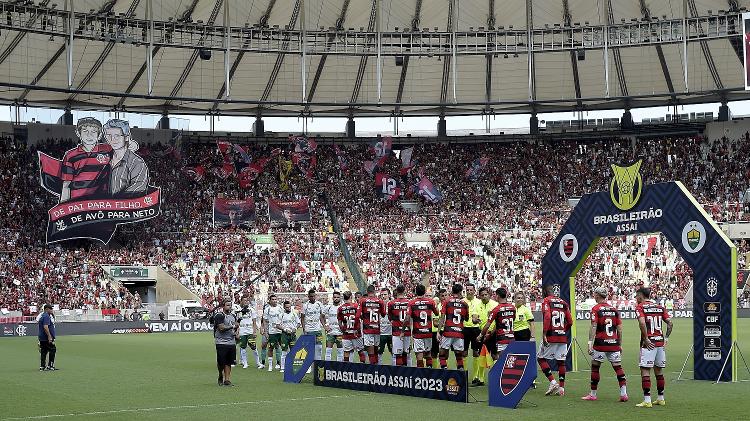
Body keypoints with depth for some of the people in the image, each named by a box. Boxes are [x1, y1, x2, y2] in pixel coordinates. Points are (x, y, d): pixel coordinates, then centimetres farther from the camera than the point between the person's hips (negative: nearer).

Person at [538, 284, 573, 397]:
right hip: (563, 337, 5)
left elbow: (547, 317, -18)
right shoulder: (563, 303, 15)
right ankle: (561, 387, 10)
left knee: (541, 358, 7)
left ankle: (553, 382, -5)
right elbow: (570, 322, 12)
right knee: (561, 361, 9)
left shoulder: (546, 301, -2)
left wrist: (544, 334, -18)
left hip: (551, 336, -5)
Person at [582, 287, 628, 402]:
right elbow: (619, 329, 12)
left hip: (600, 343, -4)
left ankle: (593, 394, 12)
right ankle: (624, 393, -4)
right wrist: (620, 345, 18)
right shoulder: (614, 309, 12)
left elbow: (593, 327, -12)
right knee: (618, 367, 5)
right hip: (614, 343, 4)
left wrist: (590, 343, -13)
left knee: (595, 367, 7)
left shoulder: (596, 309, -4)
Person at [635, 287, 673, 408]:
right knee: (658, 371, 16)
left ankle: (647, 400, -10)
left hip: (649, 343, -6)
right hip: (660, 342, 6)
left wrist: (646, 339, -13)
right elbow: (670, 323, 8)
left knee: (645, 371, -5)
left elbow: (642, 323, -20)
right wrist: (666, 337, 13)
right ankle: (661, 398, 23)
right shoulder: (660, 307, 13)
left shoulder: (640, 307, -4)